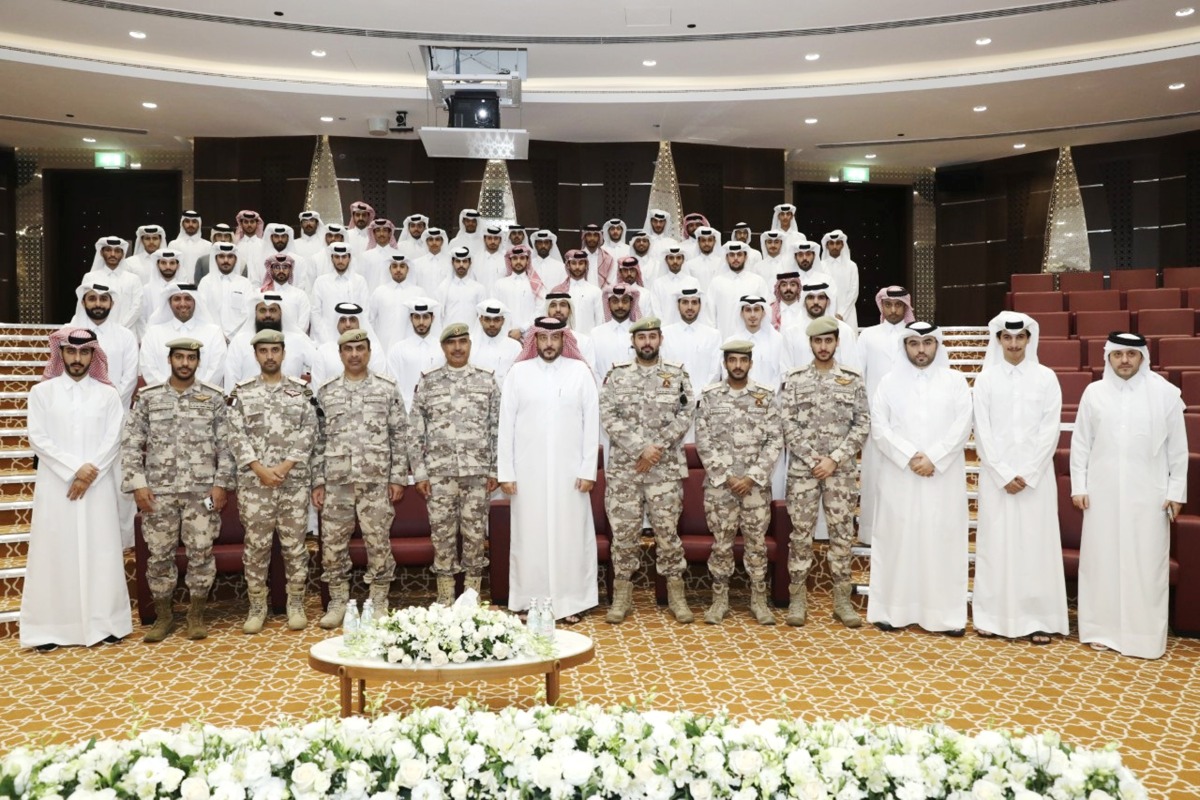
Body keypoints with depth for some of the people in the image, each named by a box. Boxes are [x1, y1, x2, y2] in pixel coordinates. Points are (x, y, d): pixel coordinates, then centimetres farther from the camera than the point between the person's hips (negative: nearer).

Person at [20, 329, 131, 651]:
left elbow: (113, 440, 0)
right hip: (55, 486, 0)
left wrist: (89, 473, -12)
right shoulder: (41, 392, 5)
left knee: (99, 551, 3)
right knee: (54, 551, 2)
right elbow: (38, 439, -3)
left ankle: (104, 622, 10)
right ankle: (51, 626, 8)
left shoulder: (107, 394, 6)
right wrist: (75, 469, -12)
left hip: (98, 486, 0)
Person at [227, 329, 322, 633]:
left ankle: (296, 604, 16)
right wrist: (260, 469, -12)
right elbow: (236, 436, -1)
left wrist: (286, 465, -12)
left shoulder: (301, 392, 6)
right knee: (256, 545, 5)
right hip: (253, 482, 0)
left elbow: (309, 434, 0)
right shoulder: (242, 393, 6)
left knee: (294, 544, 4)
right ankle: (257, 606, 16)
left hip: (295, 481, 0)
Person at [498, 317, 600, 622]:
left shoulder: (580, 371, 1)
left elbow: (591, 422, 0)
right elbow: (506, 424, 2)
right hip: (528, 470, 0)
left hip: (569, 470, 0)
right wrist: (505, 471, -2)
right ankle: (530, 602, 17)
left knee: (570, 534, 5)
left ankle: (570, 601, 16)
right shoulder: (518, 372, 2)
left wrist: (588, 469, -4)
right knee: (530, 535, 6)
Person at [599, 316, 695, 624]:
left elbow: (685, 415, -3)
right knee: (623, 531, 4)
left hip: (666, 468, 0)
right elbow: (608, 417, -6)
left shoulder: (677, 375, 4)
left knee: (667, 530, 4)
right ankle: (622, 593, 15)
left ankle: (675, 592, 15)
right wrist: (640, 448, -14)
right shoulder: (616, 375, 3)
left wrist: (658, 447, -13)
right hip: (623, 468, 0)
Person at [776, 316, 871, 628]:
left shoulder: (852, 380, 4)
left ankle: (842, 598, 16)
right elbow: (787, 425, -3)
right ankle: (797, 596, 13)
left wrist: (834, 459, -9)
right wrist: (812, 459, -11)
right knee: (801, 532, 3)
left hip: (842, 470, 1)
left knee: (842, 532, 6)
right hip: (802, 469, -1)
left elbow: (862, 425, 0)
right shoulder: (794, 380, 2)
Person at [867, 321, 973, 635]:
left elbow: (962, 425, -3)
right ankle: (892, 609, 9)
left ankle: (946, 613, 9)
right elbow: (879, 426, -2)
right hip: (899, 476, 0)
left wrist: (933, 458, -13)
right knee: (897, 539, 2)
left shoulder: (955, 380, 6)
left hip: (944, 476, 0)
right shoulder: (890, 381, 6)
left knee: (943, 540, 2)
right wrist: (911, 456, -13)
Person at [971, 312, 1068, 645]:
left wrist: (1027, 473, -9)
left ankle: (1037, 619, 9)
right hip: (996, 475, 0)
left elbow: (1050, 431, -2)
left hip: (1036, 475, 0)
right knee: (995, 543, 3)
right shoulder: (985, 379, 2)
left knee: (1036, 543, 2)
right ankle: (992, 616, 11)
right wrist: (1004, 474, -8)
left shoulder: (1046, 377, 2)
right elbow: (982, 431, -1)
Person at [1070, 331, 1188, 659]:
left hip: (1148, 494, -1)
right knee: (1101, 558, 5)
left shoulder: (1165, 392, -1)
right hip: (1102, 493, 1)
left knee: (1147, 563, 2)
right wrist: (1078, 486, 2)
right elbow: (1080, 442, 6)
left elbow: (1177, 446, 2)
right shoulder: (1094, 392, 3)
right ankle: (1103, 629, 16)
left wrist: (1177, 490, 0)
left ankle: (1145, 636, 12)